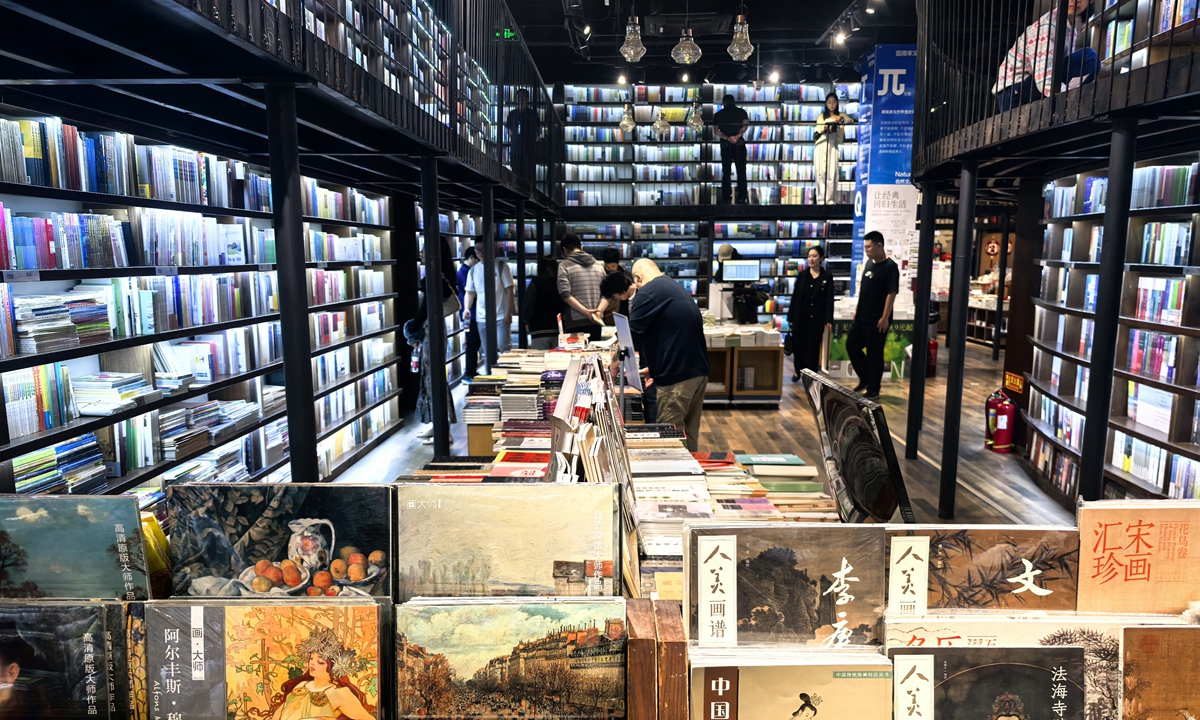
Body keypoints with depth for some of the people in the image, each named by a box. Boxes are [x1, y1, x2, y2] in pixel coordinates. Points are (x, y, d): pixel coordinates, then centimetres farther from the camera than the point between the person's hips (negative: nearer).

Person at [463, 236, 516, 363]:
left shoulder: (501, 265, -2)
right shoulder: (474, 270, 9)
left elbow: (510, 290, -5)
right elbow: (470, 292, 13)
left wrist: (508, 312, -12)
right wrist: (466, 308, -5)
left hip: (501, 316, -4)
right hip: (482, 318, 4)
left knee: (504, 350, -6)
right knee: (487, 353, 9)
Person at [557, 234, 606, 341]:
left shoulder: (564, 265, 0)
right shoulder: (598, 265, 15)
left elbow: (565, 294, -11)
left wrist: (585, 311, -13)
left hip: (575, 323, -4)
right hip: (596, 322, 4)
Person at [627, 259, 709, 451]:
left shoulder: (648, 292, -8)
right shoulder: (676, 288, 20)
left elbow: (632, 334, -9)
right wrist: (655, 368, 28)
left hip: (678, 376, -9)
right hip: (698, 370, 9)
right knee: (690, 432, 14)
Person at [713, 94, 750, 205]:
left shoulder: (718, 114, 8)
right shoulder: (741, 112, 6)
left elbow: (716, 131, -3)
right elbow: (745, 126, -9)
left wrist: (727, 138, -13)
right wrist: (737, 136, -20)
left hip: (725, 145, 1)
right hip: (740, 144, 0)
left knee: (726, 173, 6)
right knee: (741, 172, 4)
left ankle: (725, 199, 4)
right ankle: (742, 197, 1)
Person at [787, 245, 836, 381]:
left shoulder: (827, 276, 1)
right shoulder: (802, 274, 5)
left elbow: (829, 299, -3)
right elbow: (795, 297, 4)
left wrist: (828, 320, -11)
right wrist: (790, 317, 0)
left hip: (817, 317, -2)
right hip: (800, 316, 2)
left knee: (813, 347, 4)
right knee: (798, 345, 7)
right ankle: (798, 371, 25)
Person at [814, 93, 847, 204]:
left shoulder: (841, 115, 12)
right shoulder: (821, 116, 12)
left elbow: (851, 121, -4)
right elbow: (819, 129, -4)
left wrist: (842, 120, -22)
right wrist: (828, 121, -18)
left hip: (833, 146, -1)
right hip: (821, 146, 1)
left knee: (832, 173, -9)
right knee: (821, 172, -5)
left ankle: (831, 200, -8)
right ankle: (821, 200, -2)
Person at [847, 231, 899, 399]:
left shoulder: (890, 267, -14)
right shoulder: (869, 262, 9)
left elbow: (891, 293, -17)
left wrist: (885, 318, -20)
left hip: (877, 320, -8)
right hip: (861, 317, 8)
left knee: (874, 354, 1)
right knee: (852, 346, 14)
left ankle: (873, 389, 14)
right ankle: (865, 378, 31)